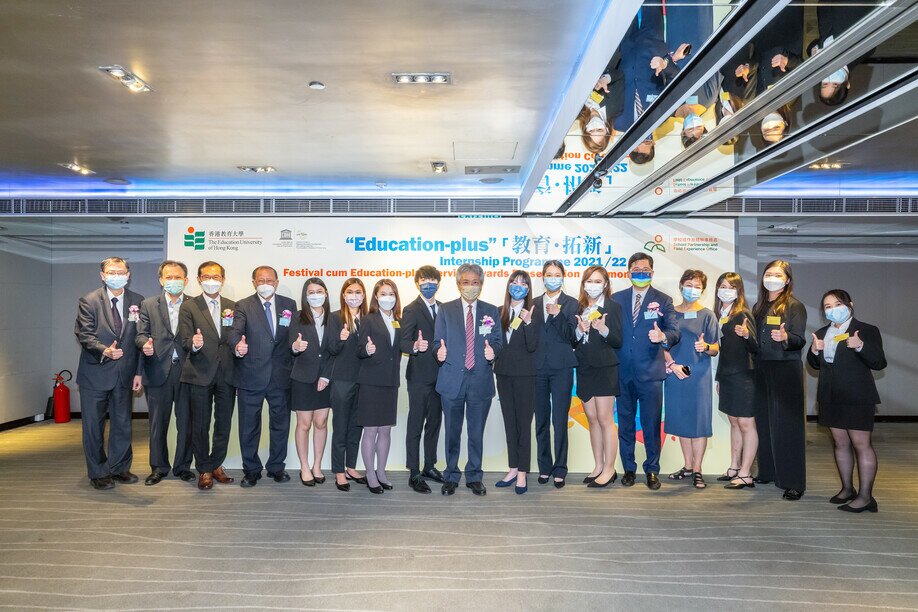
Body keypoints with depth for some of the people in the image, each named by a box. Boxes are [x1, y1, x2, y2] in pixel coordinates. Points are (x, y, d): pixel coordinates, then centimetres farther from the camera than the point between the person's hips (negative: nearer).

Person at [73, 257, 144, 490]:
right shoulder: (89, 301, -3)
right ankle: (98, 473, 21)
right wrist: (104, 351, -28)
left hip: (124, 374, 2)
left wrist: (138, 372, 0)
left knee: (122, 423, 11)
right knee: (94, 425, 7)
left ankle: (119, 468, 26)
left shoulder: (137, 302, 3)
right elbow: (84, 335, -9)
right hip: (95, 374, -2)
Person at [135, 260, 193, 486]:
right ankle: (158, 467, 22)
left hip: (186, 371, 0)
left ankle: (183, 466, 19)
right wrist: (145, 344, -17)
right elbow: (140, 334, 4)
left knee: (186, 422, 6)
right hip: (158, 372, 1)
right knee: (157, 423, 9)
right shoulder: (148, 305, 9)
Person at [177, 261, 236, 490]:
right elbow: (185, 341, -6)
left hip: (227, 374, 3)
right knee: (200, 425, 5)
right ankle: (204, 470, 19)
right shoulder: (188, 307, 1)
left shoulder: (233, 306, 11)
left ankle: (216, 465, 25)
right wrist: (194, 344, -27)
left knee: (224, 424, 9)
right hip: (200, 374, -3)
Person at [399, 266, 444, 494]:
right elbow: (404, 342, -14)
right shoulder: (411, 310, -8)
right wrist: (416, 347, -34)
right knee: (415, 426, 0)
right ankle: (414, 474, 7)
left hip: (438, 375, 7)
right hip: (419, 376, -6)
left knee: (434, 423, 15)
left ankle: (429, 467, 28)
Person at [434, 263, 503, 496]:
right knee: (452, 432, 10)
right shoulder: (446, 310, 5)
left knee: (477, 433, 9)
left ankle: (474, 477, 24)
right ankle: (451, 477, 24)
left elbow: (498, 341, 7)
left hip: (480, 380, 1)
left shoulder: (491, 311, 8)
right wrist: (440, 352, -19)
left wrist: (493, 351, -15)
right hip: (452, 380, 0)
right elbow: (438, 341, 3)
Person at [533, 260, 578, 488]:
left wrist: (557, 315, -18)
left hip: (561, 368, -3)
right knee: (541, 421, 9)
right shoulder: (534, 304, 12)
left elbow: (570, 336, -8)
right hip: (538, 367, 3)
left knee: (560, 421, -2)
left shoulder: (571, 303, 3)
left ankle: (560, 470, 7)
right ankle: (544, 467, 19)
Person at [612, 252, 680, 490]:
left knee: (652, 424, 3)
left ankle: (652, 471, 17)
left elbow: (674, 332, -8)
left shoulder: (663, 300, 3)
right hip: (623, 372, 2)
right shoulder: (616, 299, 10)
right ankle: (628, 469, 23)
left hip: (650, 373, -2)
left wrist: (663, 336, -28)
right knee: (625, 423, 11)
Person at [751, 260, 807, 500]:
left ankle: (793, 482, 1)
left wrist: (785, 337, -30)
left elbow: (800, 340, -10)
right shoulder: (759, 307, 15)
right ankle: (767, 472, 20)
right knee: (764, 422, 8)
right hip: (761, 369, 5)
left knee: (787, 425, -5)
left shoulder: (794, 306, -2)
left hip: (786, 370, -5)